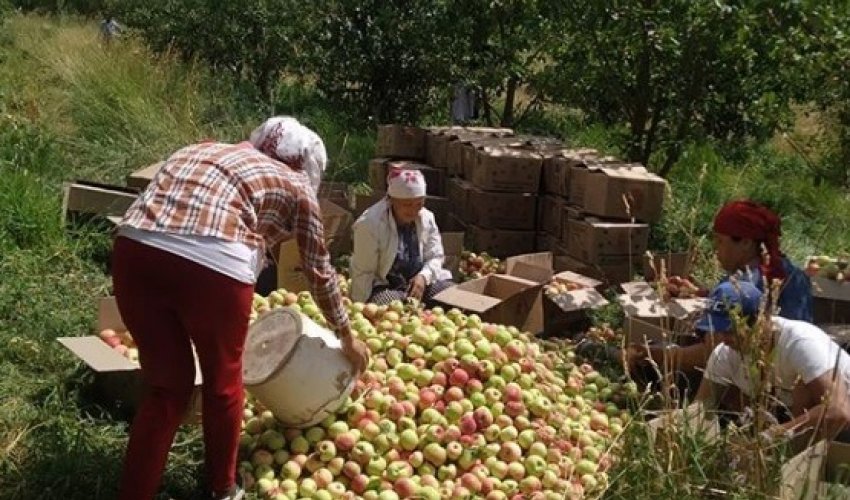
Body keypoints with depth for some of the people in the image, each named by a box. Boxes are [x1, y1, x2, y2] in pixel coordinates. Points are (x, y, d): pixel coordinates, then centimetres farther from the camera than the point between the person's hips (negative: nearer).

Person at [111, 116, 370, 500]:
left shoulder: (203, 151, 35)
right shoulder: (295, 186, 23)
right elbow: (319, 273, 31)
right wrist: (347, 337, 45)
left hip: (134, 249, 4)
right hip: (212, 263, -4)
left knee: (165, 384, 21)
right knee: (223, 382, 21)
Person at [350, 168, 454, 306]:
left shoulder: (426, 218, -2)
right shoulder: (369, 224, -18)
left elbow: (435, 256, 6)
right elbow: (363, 273, -13)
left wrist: (423, 276, -15)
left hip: (419, 281, 5)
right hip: (383, 287, -5)